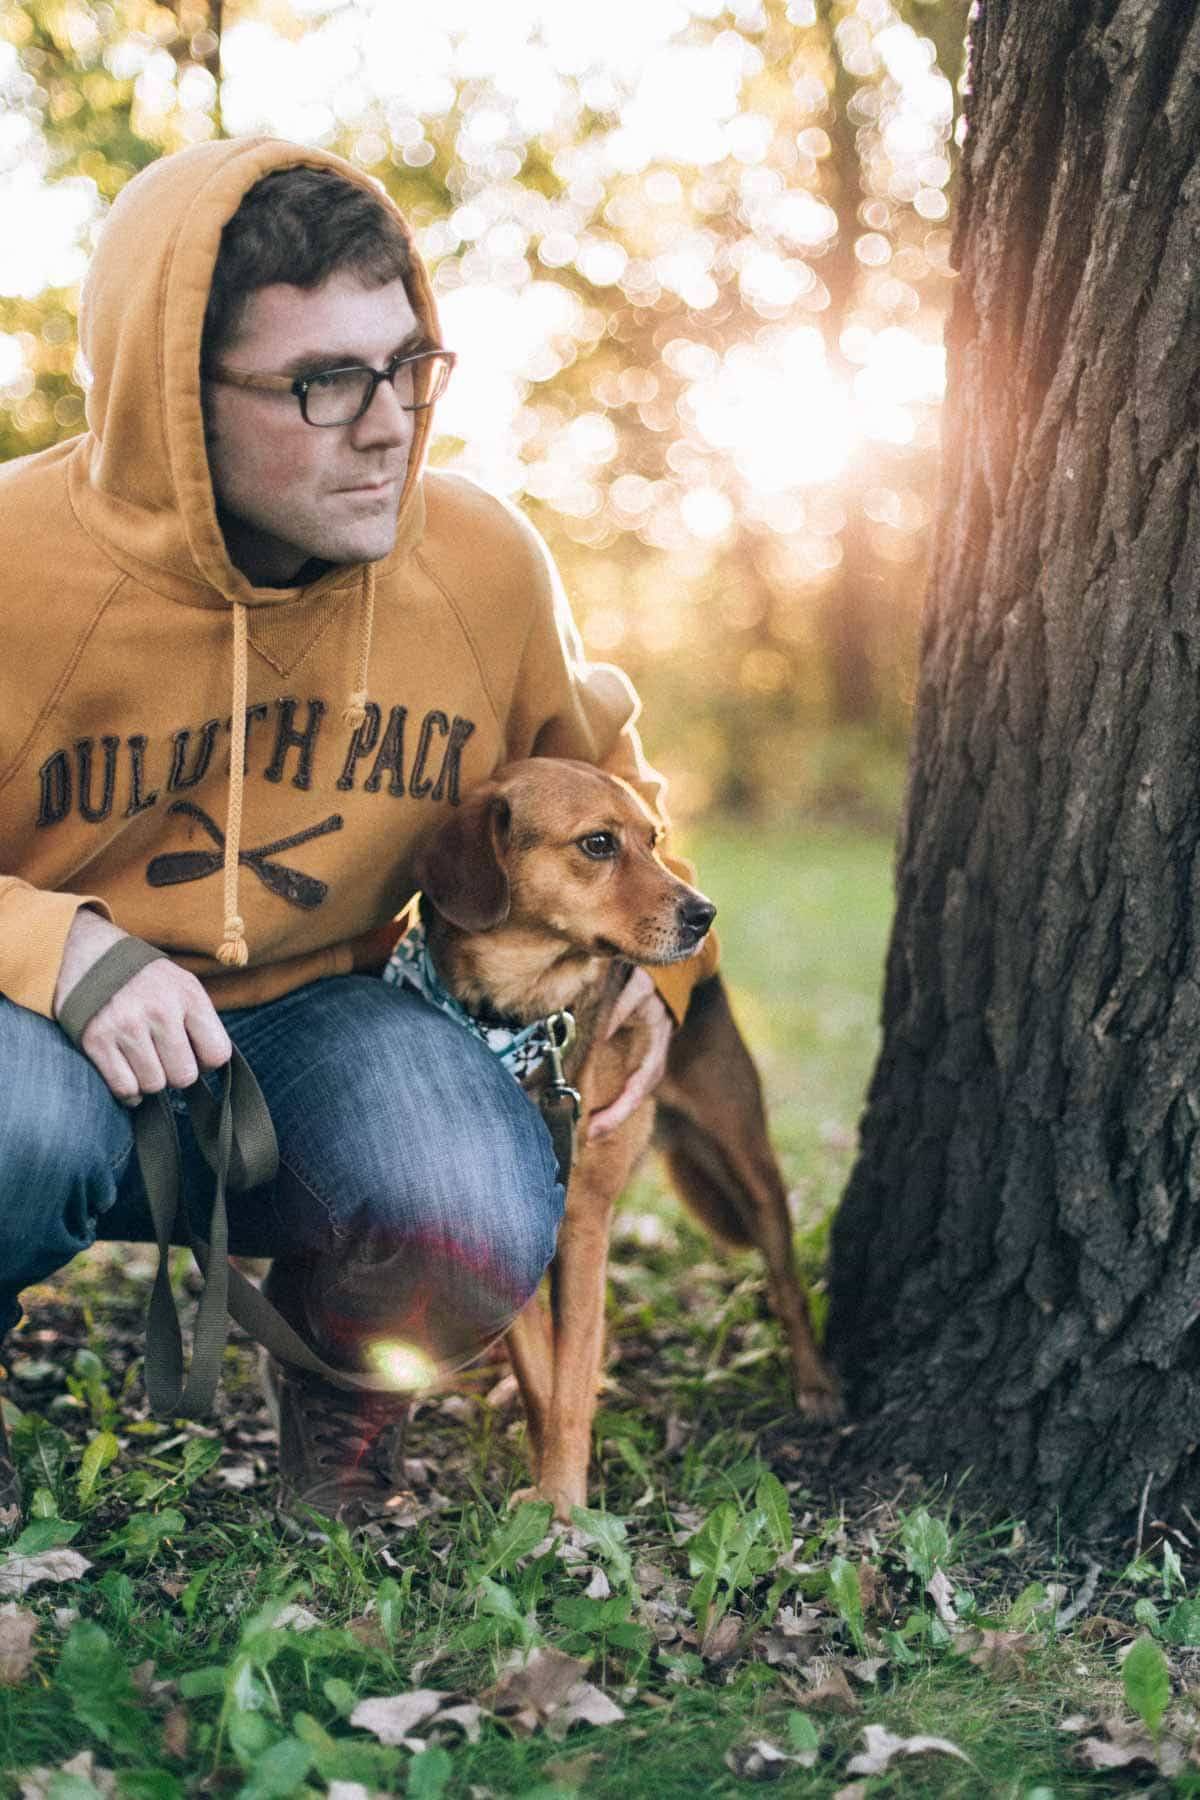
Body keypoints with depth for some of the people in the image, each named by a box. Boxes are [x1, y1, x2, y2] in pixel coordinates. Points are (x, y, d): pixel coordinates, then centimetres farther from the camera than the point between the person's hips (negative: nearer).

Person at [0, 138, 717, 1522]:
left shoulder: (484, 562, -9)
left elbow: (596, 773, 14)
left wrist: (645, 973, 2)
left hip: (308, 1017, 2)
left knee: (482, 1223, -28)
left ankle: (336, 1401, 10)